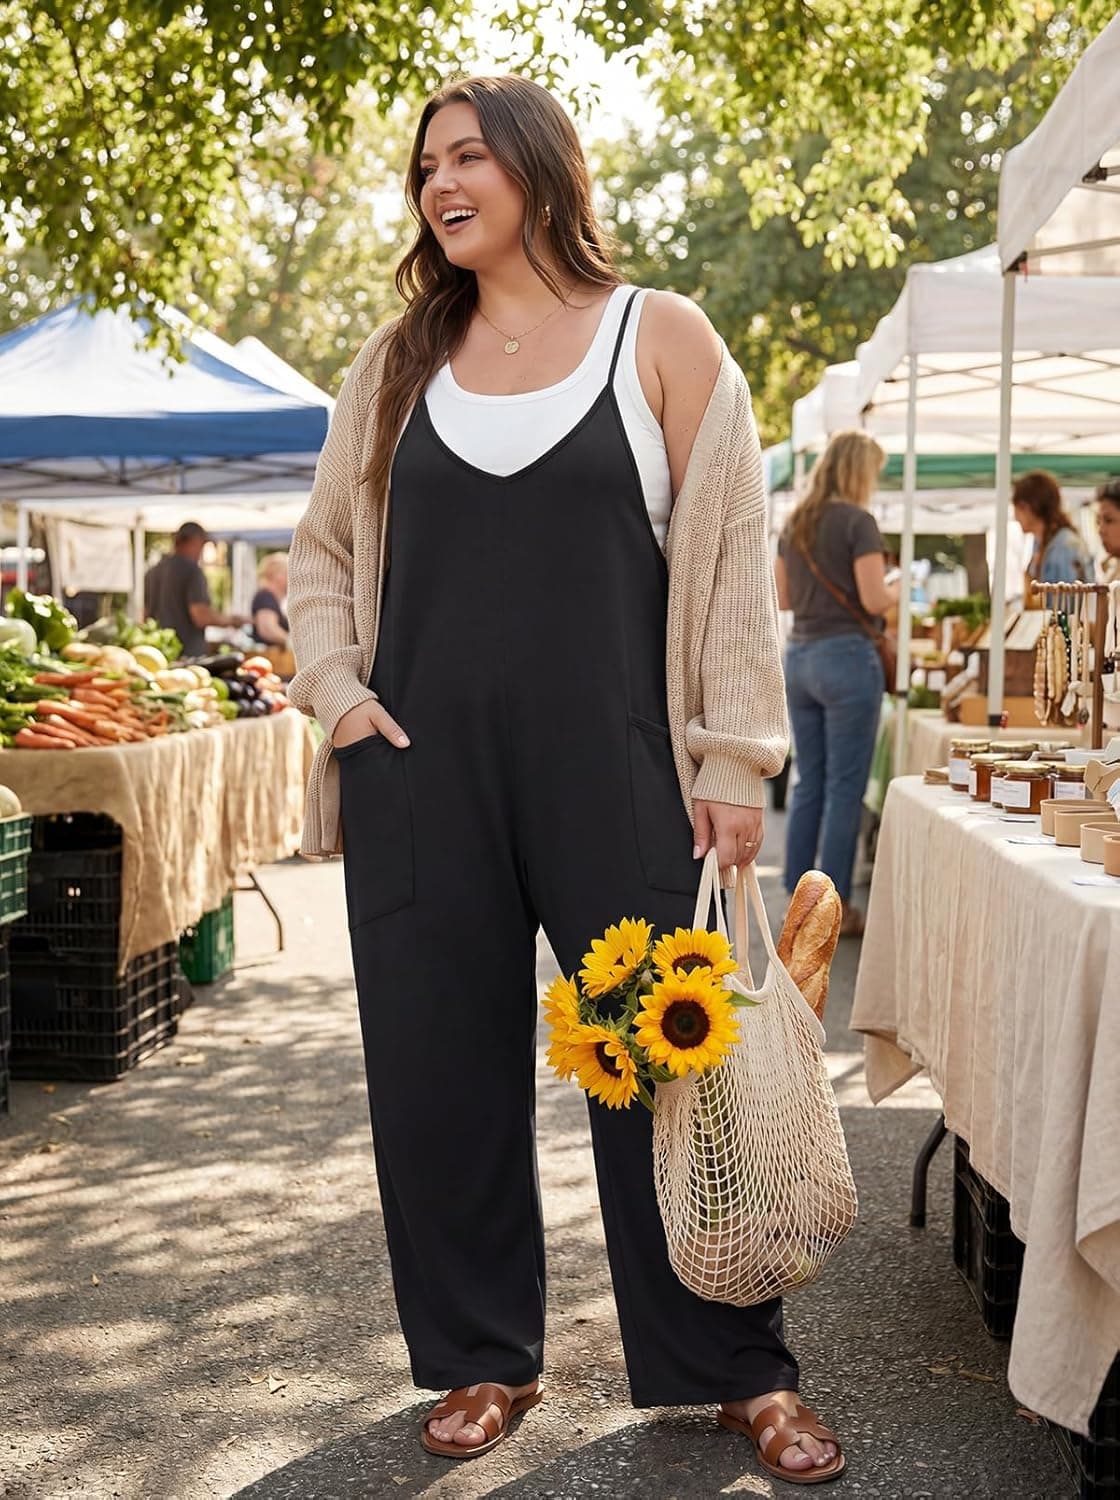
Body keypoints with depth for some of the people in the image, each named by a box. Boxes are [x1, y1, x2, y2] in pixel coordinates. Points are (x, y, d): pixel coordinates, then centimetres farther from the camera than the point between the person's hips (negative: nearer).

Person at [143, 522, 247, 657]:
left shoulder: (153, 572, 12)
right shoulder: (192, 571, -10)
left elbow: (146, 614, 19)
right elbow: (201, 617, -17)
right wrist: (229, 620, -1)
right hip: (189, 653, -7)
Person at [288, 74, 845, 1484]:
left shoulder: (662, 338, 3)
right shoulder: (400, 360, 12)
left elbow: (731, 551, 0)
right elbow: (322, 550, 18)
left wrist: (734, 756, -5)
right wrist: (335, 687, 2)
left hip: (611, 769, -3)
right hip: (423, 773, 3)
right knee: (440, 1068, 7)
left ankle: (739, 1369, 19)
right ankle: (481, 1359, 25)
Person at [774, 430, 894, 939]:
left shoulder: (795, 524, 12)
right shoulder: (857, 522, -10)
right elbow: (873, 599, -15)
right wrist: (895, 590, 5)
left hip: (799, 655, 7)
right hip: (846, 657, -7)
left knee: (809, 783, 12)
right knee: (845, 787, -2)